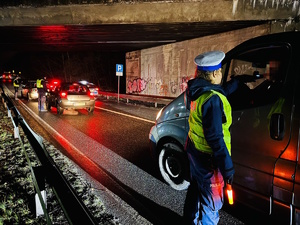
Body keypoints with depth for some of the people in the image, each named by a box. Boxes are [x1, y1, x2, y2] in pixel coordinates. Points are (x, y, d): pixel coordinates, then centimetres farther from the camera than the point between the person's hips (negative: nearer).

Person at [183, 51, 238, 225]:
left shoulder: (197, 90, 0)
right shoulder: (212, 99, -27)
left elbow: (222, 93, 16)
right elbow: (215, 137, -27)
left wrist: (238, 82, 24)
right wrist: (227, 167, -22)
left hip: (194, 150, 10)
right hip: (208, 158, -9)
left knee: (196, 188, 28)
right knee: (211, 202, 9)